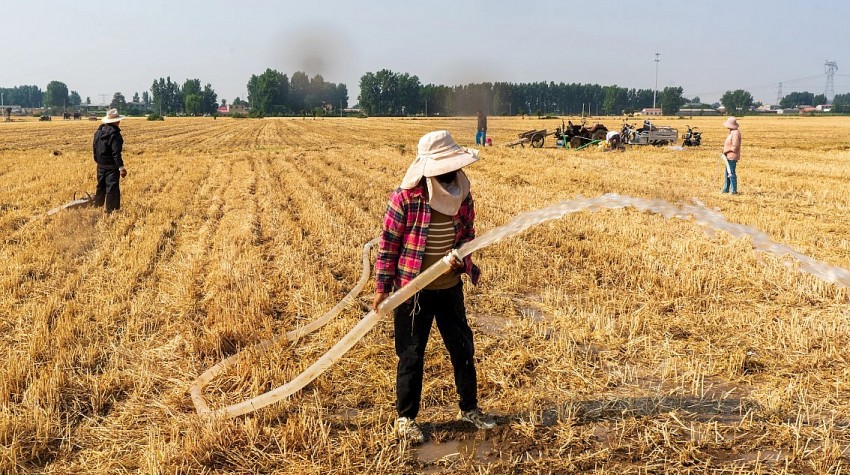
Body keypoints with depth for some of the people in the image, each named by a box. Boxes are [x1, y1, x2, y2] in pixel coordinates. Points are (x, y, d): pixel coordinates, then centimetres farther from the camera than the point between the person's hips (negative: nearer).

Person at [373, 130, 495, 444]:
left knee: (462, 348, 15)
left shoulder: (461, 195, -2)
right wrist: (382, 286, -9)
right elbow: (389, 242, -10)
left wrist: (461, 258, -12)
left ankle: (469, 408, 35)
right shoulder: (405, 197, -17)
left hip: (450, 287, 5)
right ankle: (406, 418, 24)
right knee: (411, 355, 6)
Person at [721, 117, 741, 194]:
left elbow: (734, 147, -22)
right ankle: (726, 189, 25)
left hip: (732, 157, -11)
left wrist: (726, 151, -12)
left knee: (731, 173, -6)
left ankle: (734, 190, 0)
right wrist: (725, 151, 11)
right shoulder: (732, 132, 14)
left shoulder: (735, 133, -18)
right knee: (727, 173, 17)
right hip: (729, 157, 11)